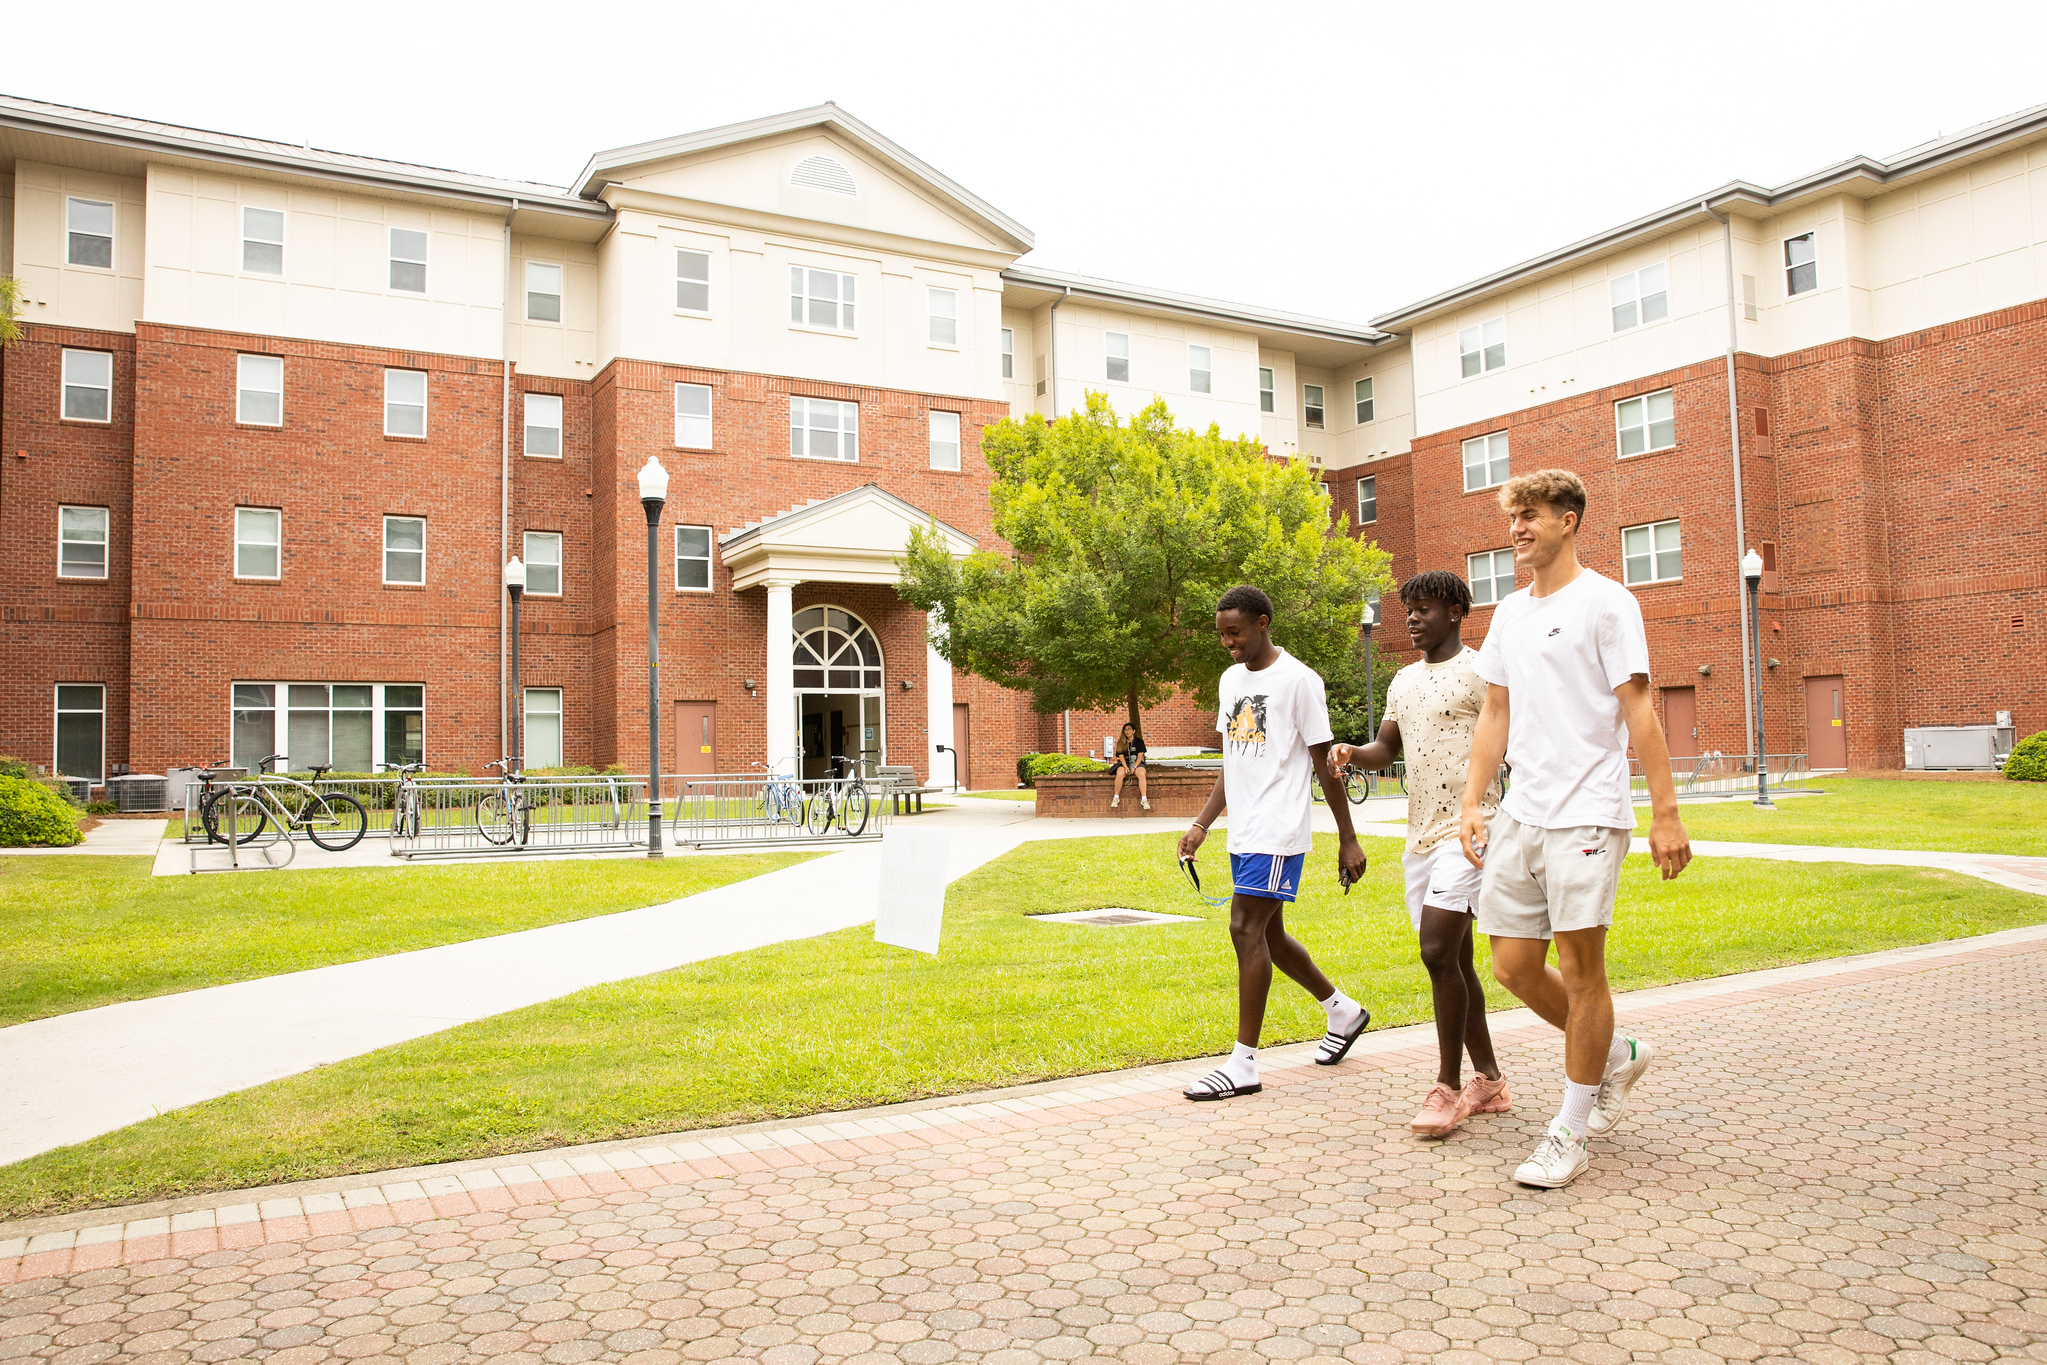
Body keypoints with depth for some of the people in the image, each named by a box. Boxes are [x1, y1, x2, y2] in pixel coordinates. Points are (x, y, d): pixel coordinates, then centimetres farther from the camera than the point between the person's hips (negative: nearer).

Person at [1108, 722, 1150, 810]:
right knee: (1120, 774, -33)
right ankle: (1116, 798, -21)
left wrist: (1134, 767, -17)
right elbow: (1121, 756, 1)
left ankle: (1144, 799, -37)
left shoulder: (1139, 741, 3)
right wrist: (1125, 767, -16)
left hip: (1137, 763, -1)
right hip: (1124, 763, 1)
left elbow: (1140, 756, -3)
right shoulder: (1121, 742, 7)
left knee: (1141, 774, -35)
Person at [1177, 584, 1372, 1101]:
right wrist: (1201, 825, 11)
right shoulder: (1230, 680, 13)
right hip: (1243, 833, 8)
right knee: (1267, 933, 14)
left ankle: (1243, 1063, -6)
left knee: (1246, 928, -12)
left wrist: (1348, 839, -7)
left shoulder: (1299, 680, -9)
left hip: (1279, 830, -8)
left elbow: (1324, 763, -8)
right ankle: (1344, 1012, 35)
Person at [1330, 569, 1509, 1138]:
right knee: (1453, 959, 11)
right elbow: (1386, 748, 21)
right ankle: (1489, 1081, 22)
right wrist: (1349, 753, -1)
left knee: (1438, 951, -15)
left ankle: (1448, 1086, -3)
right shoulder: (1403, 681, 17)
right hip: (1421, 833, 8)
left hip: (1467, 828, -8)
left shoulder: (1481, 673, -5)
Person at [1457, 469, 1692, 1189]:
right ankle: (1618, 1055, 32)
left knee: (1580, 970, -2)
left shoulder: (1606, 602, -5)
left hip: (1586, 815, -7)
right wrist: (1471, 803, 11)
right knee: (1514, 967, 8)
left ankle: (1571, 1131, 12)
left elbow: (1638, 713, -9)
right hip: (1519, 816, 7)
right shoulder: (1509, 613, 15)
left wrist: (1665, 814, -13)